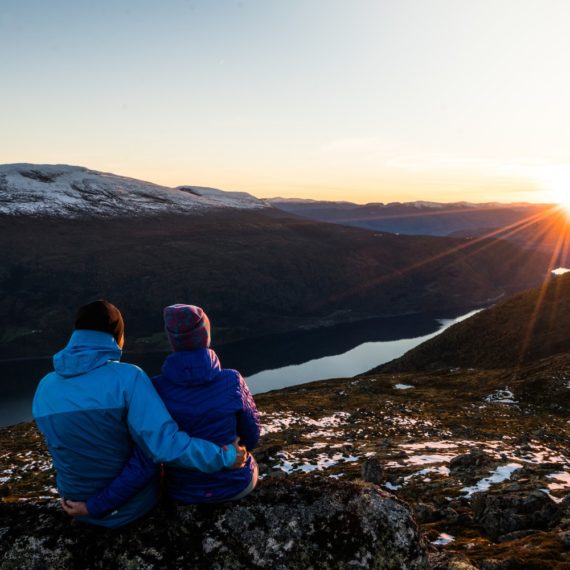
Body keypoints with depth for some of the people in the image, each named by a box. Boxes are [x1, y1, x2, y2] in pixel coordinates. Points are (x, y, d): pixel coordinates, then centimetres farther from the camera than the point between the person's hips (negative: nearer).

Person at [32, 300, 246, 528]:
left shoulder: (44, 387, -9)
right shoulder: (127, 377, -25)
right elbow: (163, 443, -34)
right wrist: (225, 456, -22)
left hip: (76, 501, 4)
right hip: (133, 503, -4)